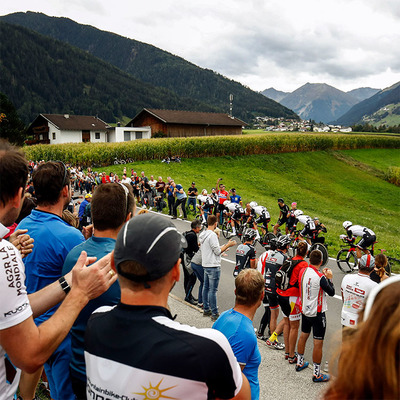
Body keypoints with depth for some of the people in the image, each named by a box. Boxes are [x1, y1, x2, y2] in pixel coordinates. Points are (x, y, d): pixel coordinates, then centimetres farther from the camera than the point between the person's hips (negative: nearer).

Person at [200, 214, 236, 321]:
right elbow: (217, 251, -18)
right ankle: (214, 314, 2)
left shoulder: (202, 234, 9)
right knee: (213, 290, -4)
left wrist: (223, 247, 23)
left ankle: (206, 310, 26)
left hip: (205, 264, 9)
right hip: (213, 266, -9)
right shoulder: (212, 235, -19)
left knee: (206, 288, 15)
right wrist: (228, 245, -7)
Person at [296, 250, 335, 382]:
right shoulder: (320, 277, -24)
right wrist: (329, 278, -1)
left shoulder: (303, 271, -4)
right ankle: (317, 374, 12)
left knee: (303, 336, 23)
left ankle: (300, 363, 38)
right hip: (317, 313, -7)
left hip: (305, 310, 7)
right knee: (318, 343, 3)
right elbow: (331, 292, -12)